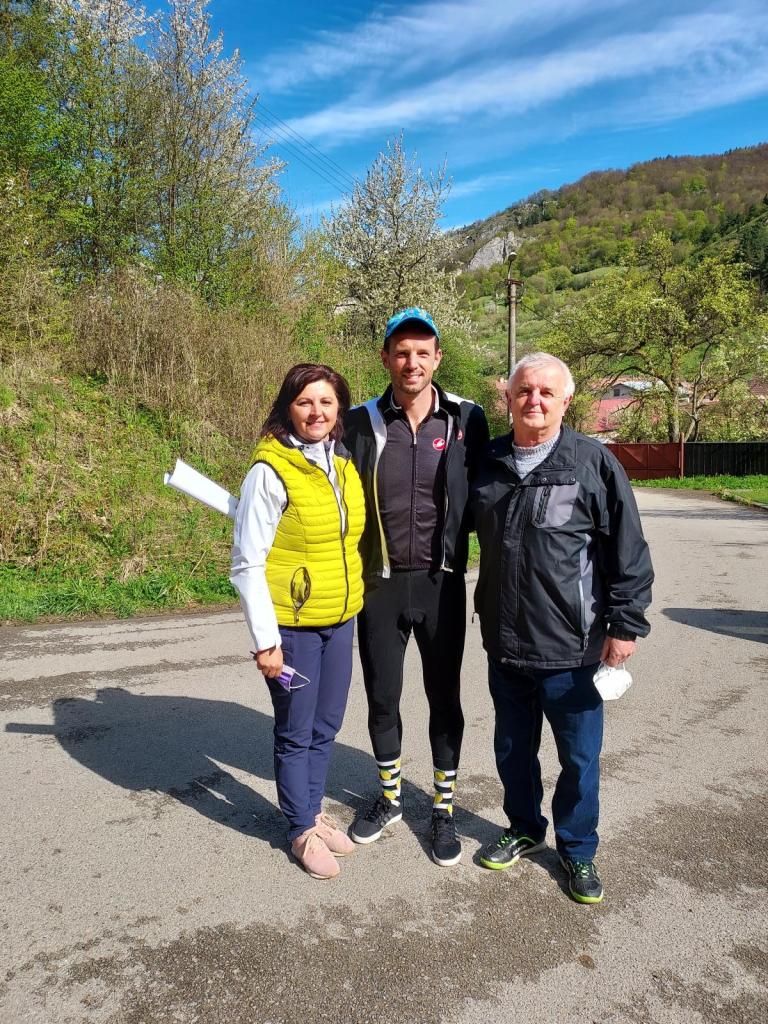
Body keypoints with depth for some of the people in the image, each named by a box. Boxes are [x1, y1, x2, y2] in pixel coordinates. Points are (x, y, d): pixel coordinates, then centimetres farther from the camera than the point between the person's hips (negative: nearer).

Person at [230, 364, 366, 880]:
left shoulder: (345, 464, 4)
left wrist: (353, 600, 13)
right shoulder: (270, 471, -15)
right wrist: (265, 640, -16)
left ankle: (315, 810, 38)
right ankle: (303, 829, 30)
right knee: (296, 732, 10)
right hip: (292, 625, -6)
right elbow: (247, 563, -15)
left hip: (340, 621, 6)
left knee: (326, 726, 18)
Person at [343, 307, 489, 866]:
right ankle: (390, 797, 38)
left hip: (441, 583, -1)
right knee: (382, 697, 14)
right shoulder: (362, 422, -3)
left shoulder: (466, 419, -4)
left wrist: (459, 541, -7)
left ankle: (444, 808, 32)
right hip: (380, 584, 1)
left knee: (444, 697, 12)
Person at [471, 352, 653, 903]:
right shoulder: (488, 463, 4)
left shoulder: (594, 463, -9)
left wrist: (624, 624, -10)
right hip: (504, 644, 4)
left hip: (570, 649, -4)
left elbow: (629, 551, -8)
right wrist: (485, 612, 14)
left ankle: (578, 849, 34)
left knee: (580, 758, 11)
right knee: (513, 749, 20)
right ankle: (524, 829, 43)